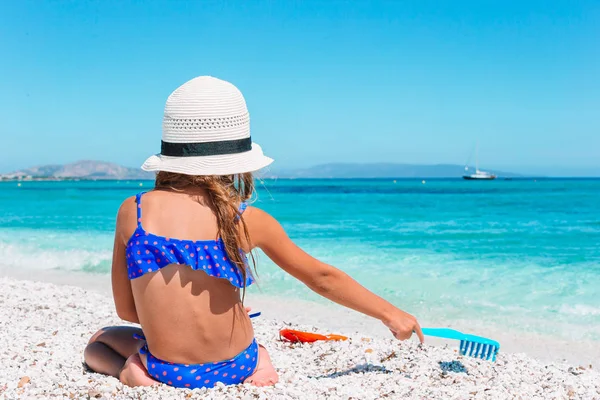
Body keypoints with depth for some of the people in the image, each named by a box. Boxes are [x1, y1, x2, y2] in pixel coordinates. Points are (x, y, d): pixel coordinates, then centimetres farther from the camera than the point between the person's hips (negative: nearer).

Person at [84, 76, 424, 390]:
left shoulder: (132, 212, -8)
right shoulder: (247, 220, -9)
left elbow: (126, 310, 1)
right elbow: (323, 278, 2)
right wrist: (391, 314, 14)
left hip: (167, 372, -1)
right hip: (234, 368, 1)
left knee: (99, 341, 30)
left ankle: (133, 370, -1)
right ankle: (258, 362, 6)